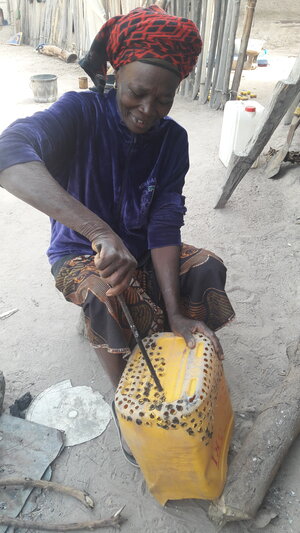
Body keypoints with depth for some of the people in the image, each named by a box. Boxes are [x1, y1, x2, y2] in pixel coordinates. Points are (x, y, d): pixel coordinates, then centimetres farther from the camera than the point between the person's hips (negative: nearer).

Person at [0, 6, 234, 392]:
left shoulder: (172, 139, -8)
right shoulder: (81, 112, -19)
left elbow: (165, 224, -16)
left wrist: (175, 312, -27)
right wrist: (100, 232, -53)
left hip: (141, 252, 4)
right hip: (79, 253, -3)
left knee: (206, 268, -18)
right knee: (106, 296, -33)